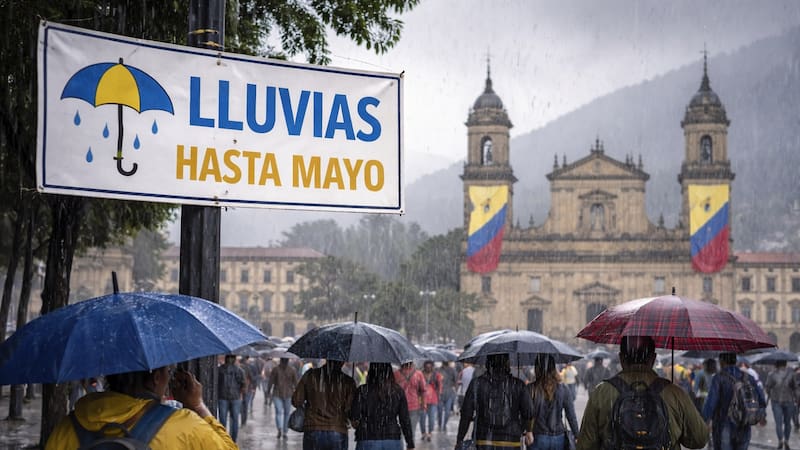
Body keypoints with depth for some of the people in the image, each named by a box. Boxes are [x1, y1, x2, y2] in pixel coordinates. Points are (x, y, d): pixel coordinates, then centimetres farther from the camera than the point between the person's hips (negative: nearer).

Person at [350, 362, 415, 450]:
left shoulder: (362, 391, -7)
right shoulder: (398, 391, 0)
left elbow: (354, 419, -8)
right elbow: (405, 420, 2)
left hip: (367, 443, -2)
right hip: (393, 441, 2)